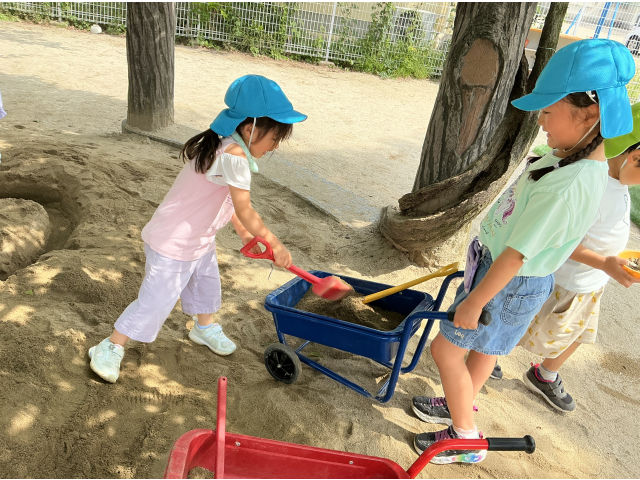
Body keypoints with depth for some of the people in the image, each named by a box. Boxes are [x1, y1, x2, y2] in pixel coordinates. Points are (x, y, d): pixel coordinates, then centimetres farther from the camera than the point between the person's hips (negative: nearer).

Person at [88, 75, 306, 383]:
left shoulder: (220, 146, -1)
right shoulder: (234, 156, -31)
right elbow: (245, 211, -28)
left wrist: (243, 230, 9)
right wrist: (273, 242, -17)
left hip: (199, 240, 10)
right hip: (173, 246, -10)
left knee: (207, 284, 28)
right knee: (155, 301, 1)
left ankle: (205, 328, 54)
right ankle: (110, 349, 20)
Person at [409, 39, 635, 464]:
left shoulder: (567, 187, -34)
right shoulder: (580, 157, -3)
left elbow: (516, 254, -28)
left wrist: (474, 301, -18)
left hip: (507, 284, -9)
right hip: (498, 265, 9)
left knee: (446, 349, 4)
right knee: (484, 346, 25)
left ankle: (466, 439, 22)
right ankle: (462, 406, 48)